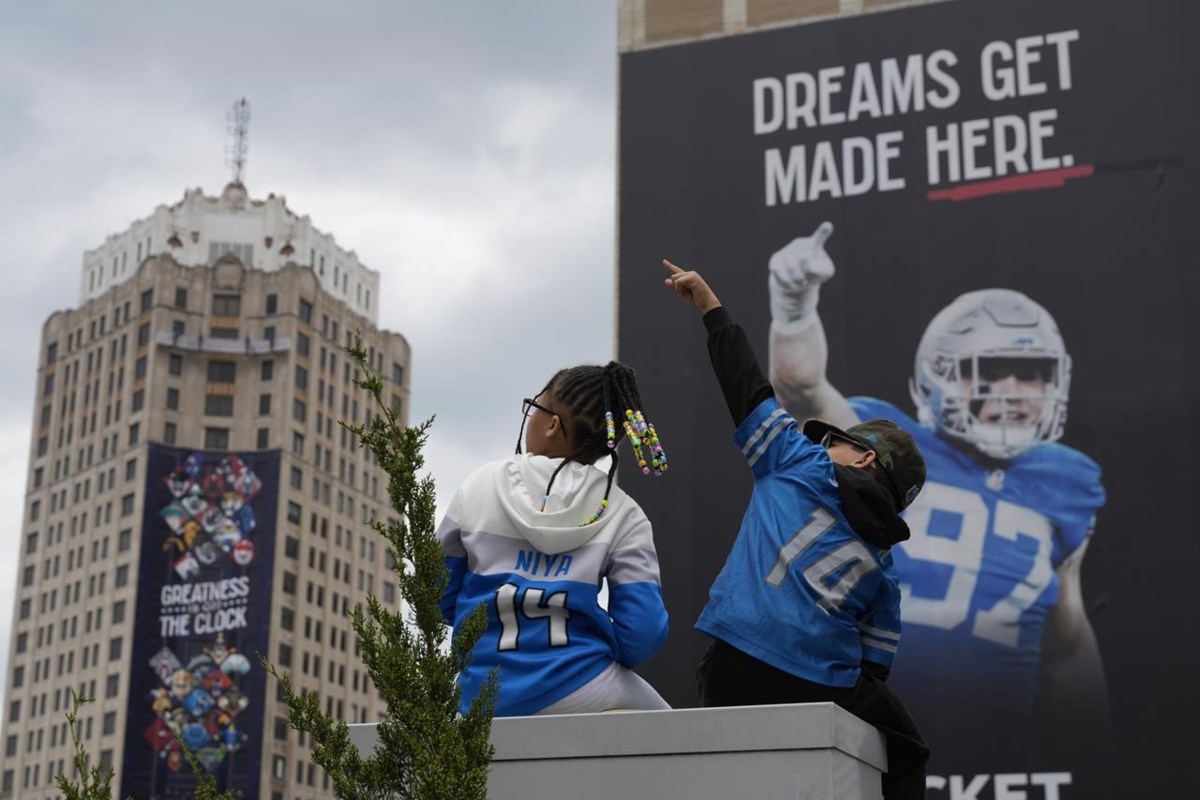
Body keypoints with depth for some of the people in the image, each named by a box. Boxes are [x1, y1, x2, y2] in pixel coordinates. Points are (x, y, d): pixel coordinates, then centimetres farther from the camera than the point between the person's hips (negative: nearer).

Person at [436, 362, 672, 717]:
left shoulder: (480, 487, 0)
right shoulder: (621, 513, -4)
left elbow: (441, 598, 7)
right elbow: (643, 634, -8)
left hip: (486, 701, 2)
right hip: (579, 694, -2)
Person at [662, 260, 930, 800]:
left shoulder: (801, 465, 7)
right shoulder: (883, 566, 14)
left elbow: (749, 389, 10)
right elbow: (876, 664, 12)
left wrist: (710, 307, 20)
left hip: (733, 670, -1)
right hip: (825, 690, 2)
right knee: (905, 755, 27)